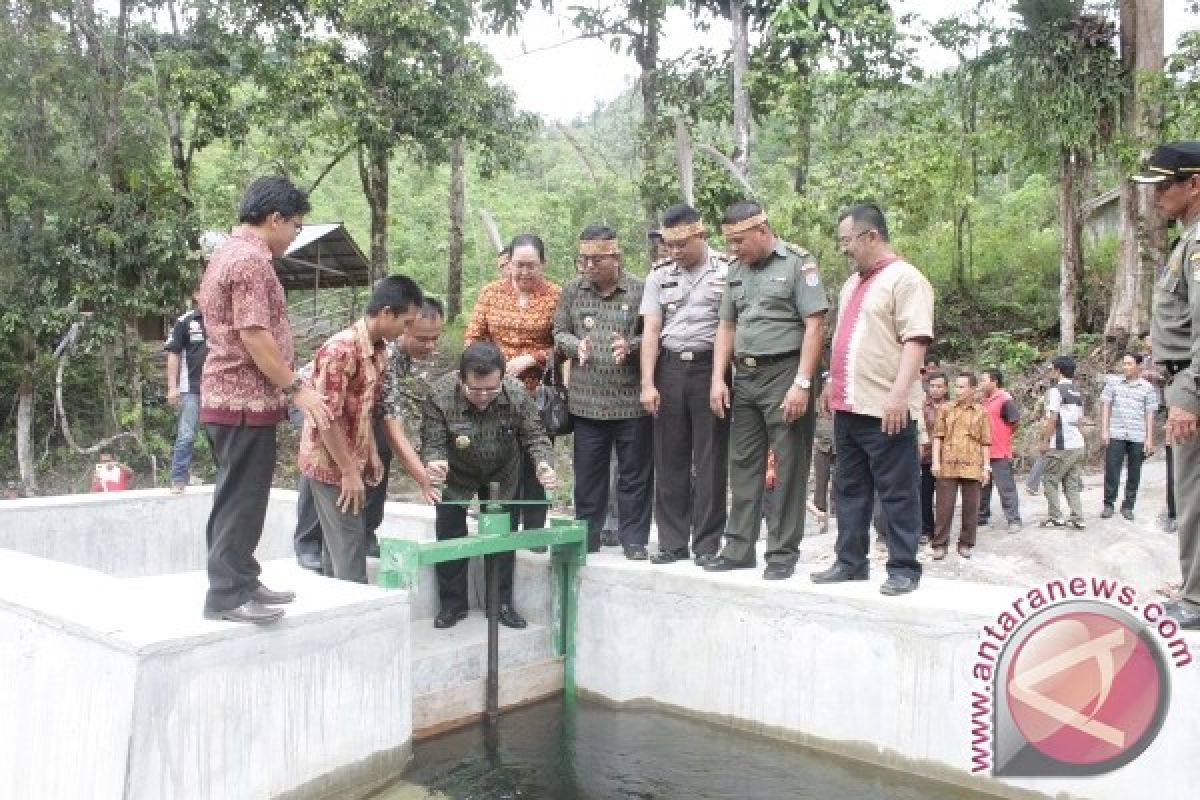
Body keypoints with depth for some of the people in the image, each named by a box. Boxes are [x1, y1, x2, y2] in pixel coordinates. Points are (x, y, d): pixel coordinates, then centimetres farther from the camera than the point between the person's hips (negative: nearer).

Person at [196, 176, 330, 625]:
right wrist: (296, 388, -18)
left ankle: (240, 581, 25)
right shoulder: (251, 259, -15)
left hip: (227, 394, 11)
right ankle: (227, 596, 2)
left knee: (235, 498, 15)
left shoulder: (227, 253, 18)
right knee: (243, 500, -4)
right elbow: (254, 336, -22)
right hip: (247, 398, -11)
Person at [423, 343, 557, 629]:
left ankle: (502, 603, 19)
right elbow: (432, 442, -29)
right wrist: (434, 464, -51)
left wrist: (544, 464, -41)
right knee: (450, 533, -1)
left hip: (501, 474, 1)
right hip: (455, 474, -1)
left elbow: (535, 436, -21)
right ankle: (452, 603, 15)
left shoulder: (517, 393, -30)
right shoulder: (440, 395, -34)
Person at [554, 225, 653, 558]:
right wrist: (576, 346, -7)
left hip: (632, 400, -2)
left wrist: (631, 346, -18)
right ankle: (587, 536, 23)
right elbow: (559, 332, 13)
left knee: (634, 474, 5)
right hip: (587, 400, 3)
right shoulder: (572, 291, 8)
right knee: (587, 472, 10)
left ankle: (634, 539, 16)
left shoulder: (640, 291, -2)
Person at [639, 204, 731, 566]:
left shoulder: (728, 271, -1)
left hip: (710, 367, -3)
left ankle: (707, 544, 10)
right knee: (669, 459, 6)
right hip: (669, 368, 4)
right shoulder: (659, 277, 10)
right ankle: (672, 542, 14)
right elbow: (651, 330, 6)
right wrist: (648, 383, -2)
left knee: (710, 460, 1)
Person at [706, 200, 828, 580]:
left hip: (784, 374, -6)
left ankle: (783, 552, 8)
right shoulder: (737, 269, 13)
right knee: (743, 464, 10)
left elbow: (814, 325, -11)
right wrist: (718, 379, 7)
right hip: (745, 376, 7)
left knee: (789, 467, 0)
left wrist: (802, 383, -17)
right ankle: (739, 548, 18)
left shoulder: (797, 263, -6)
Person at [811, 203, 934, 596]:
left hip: (886, 409, -9)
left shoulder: (905, 278, -9)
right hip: (848, 406, 9)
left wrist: (898, 394, -25)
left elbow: (915, 340, -17)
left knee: (897, 493, 1)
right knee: (850, 490, 14)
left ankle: (903, 568, 9)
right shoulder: (852, 282, 19)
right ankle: (850, 562, 23)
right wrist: (833, 384, 23)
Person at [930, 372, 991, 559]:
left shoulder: (981, 412, 8)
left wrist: (986, 467, 4)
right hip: (948, 465, 0)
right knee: (944, 506, 0)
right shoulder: (945, 409, 8)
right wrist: (936, 461, -2)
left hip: (972, 466, 0)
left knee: (971, 507, 5)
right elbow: (938, 436, 5)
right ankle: (940, 544, 7)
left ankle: (966, 544, 17)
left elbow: (985, 443, 8)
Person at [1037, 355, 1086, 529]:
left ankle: (1055, 517, 3)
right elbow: (1079, 419, 19)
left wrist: (1045, 441, -8)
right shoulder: (1077, 393, 14)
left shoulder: (1056, 390, -11)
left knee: (1050, 480, 4)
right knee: (1072, 483, 11)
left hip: (1061, 445, -7)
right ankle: (1077, 518, 8)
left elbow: (1053, 419, -14)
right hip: (1077, 444, 7)